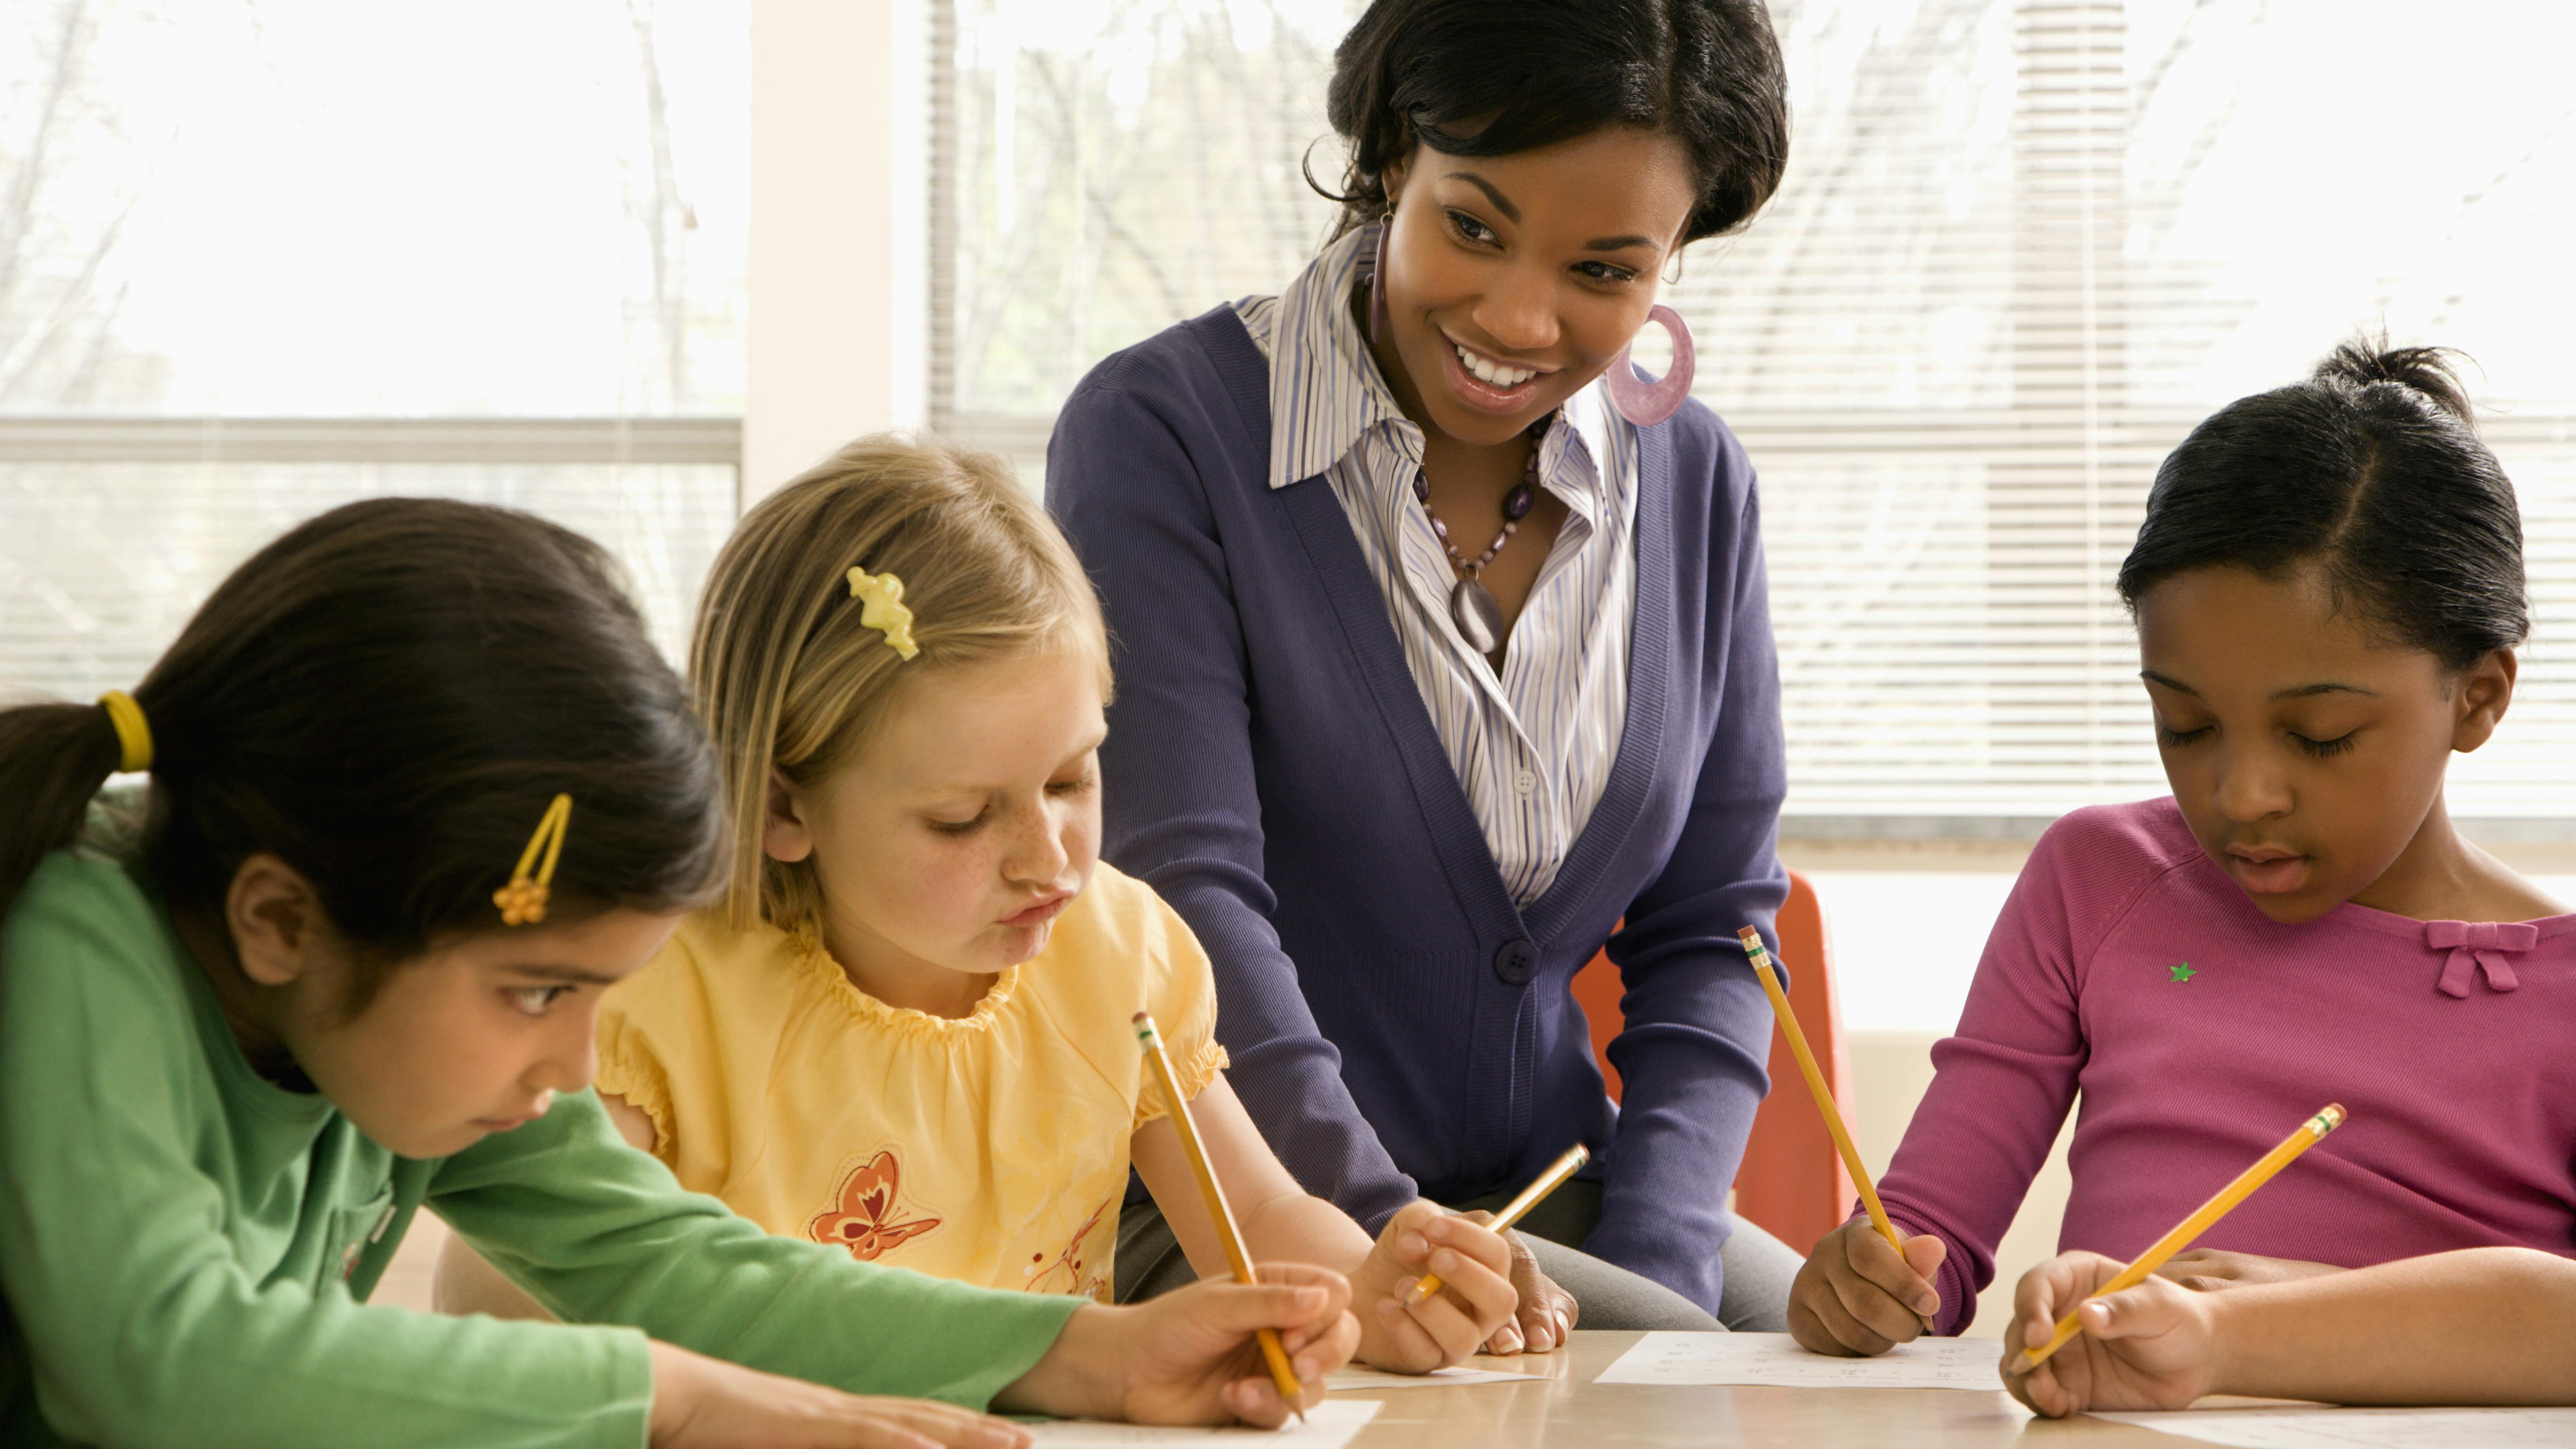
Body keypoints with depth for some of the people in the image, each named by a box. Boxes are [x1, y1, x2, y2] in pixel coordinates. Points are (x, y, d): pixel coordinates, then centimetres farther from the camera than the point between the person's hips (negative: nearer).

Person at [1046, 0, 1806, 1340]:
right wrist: (1381, 1241, -28)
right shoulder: (1164, 431, -9)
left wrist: (1651, 1273, -7)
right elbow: (1181, 887, -17)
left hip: (1553, 1201, 6)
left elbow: (1708, 929, 9)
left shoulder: (1694, 486, 7)